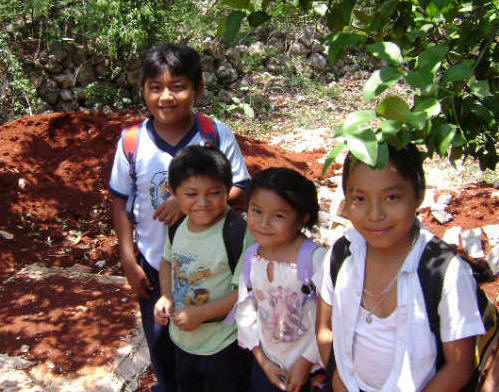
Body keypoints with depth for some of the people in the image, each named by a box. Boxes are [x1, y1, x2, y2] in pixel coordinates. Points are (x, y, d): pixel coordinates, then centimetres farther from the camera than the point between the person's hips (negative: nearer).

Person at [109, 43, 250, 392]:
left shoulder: (218, 135, -15)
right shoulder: (132, 141, -10)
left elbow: (240, 190, -11)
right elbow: (120, 203, -2)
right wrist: (129, 262, -2)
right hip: (154, 262, 2)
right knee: (160, 339, 22)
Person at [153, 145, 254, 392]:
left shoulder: (239, 234, -27)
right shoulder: (177, 226, -6)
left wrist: (201, 313, -25)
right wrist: (166, 296, -5)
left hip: (224, 346, -6)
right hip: (182, 339, 7)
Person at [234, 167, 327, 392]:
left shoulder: (316, 258, -23)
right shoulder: (251, 257, -8)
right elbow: (245, 309, 1)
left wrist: (306, 362, -11)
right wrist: (262, 359, -1)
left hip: (309, 366, -4)